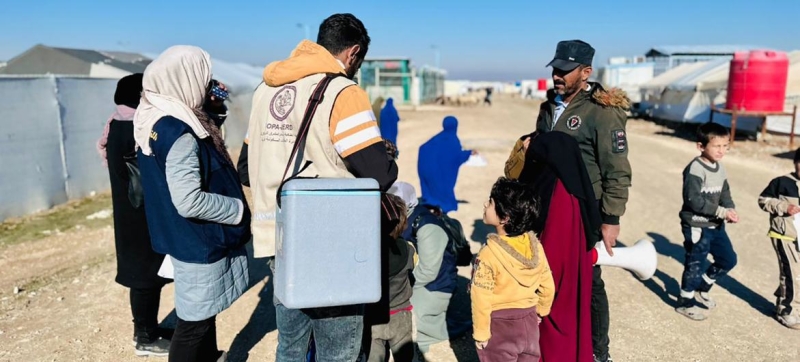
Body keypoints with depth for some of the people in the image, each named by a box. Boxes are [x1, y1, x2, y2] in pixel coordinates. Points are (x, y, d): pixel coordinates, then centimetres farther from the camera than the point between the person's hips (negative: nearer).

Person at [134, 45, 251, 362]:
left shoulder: (155, 120, 4)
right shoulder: (179, 132, -26)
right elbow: (190, 202, -29)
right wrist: (239, 209, -15)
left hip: (184, 237, 10)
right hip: (197, 242, -10)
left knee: (202, 312, 27)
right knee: (194, 320, 7)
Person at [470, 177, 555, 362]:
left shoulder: (489, 254, -24)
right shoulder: (535, 246, -7)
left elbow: (481, 299, -20)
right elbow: (548, 286, 3)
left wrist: (480, 332, -9)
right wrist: (540, 311, 19)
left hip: (499, 325, -5)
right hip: (529, 322, 5)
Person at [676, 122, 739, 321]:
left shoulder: (720, 169, 7)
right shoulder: (695, 169, -20)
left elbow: (724, 194, 11)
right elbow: (693, 200, -25)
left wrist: (730, 209, -11)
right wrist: (721, 212, -23)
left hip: (715, 225, 8)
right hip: (697, 226, -8)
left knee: (729, 259, 15)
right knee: (695, 264, 2)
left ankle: (701, 288, 34)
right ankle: (685, 302, 20)